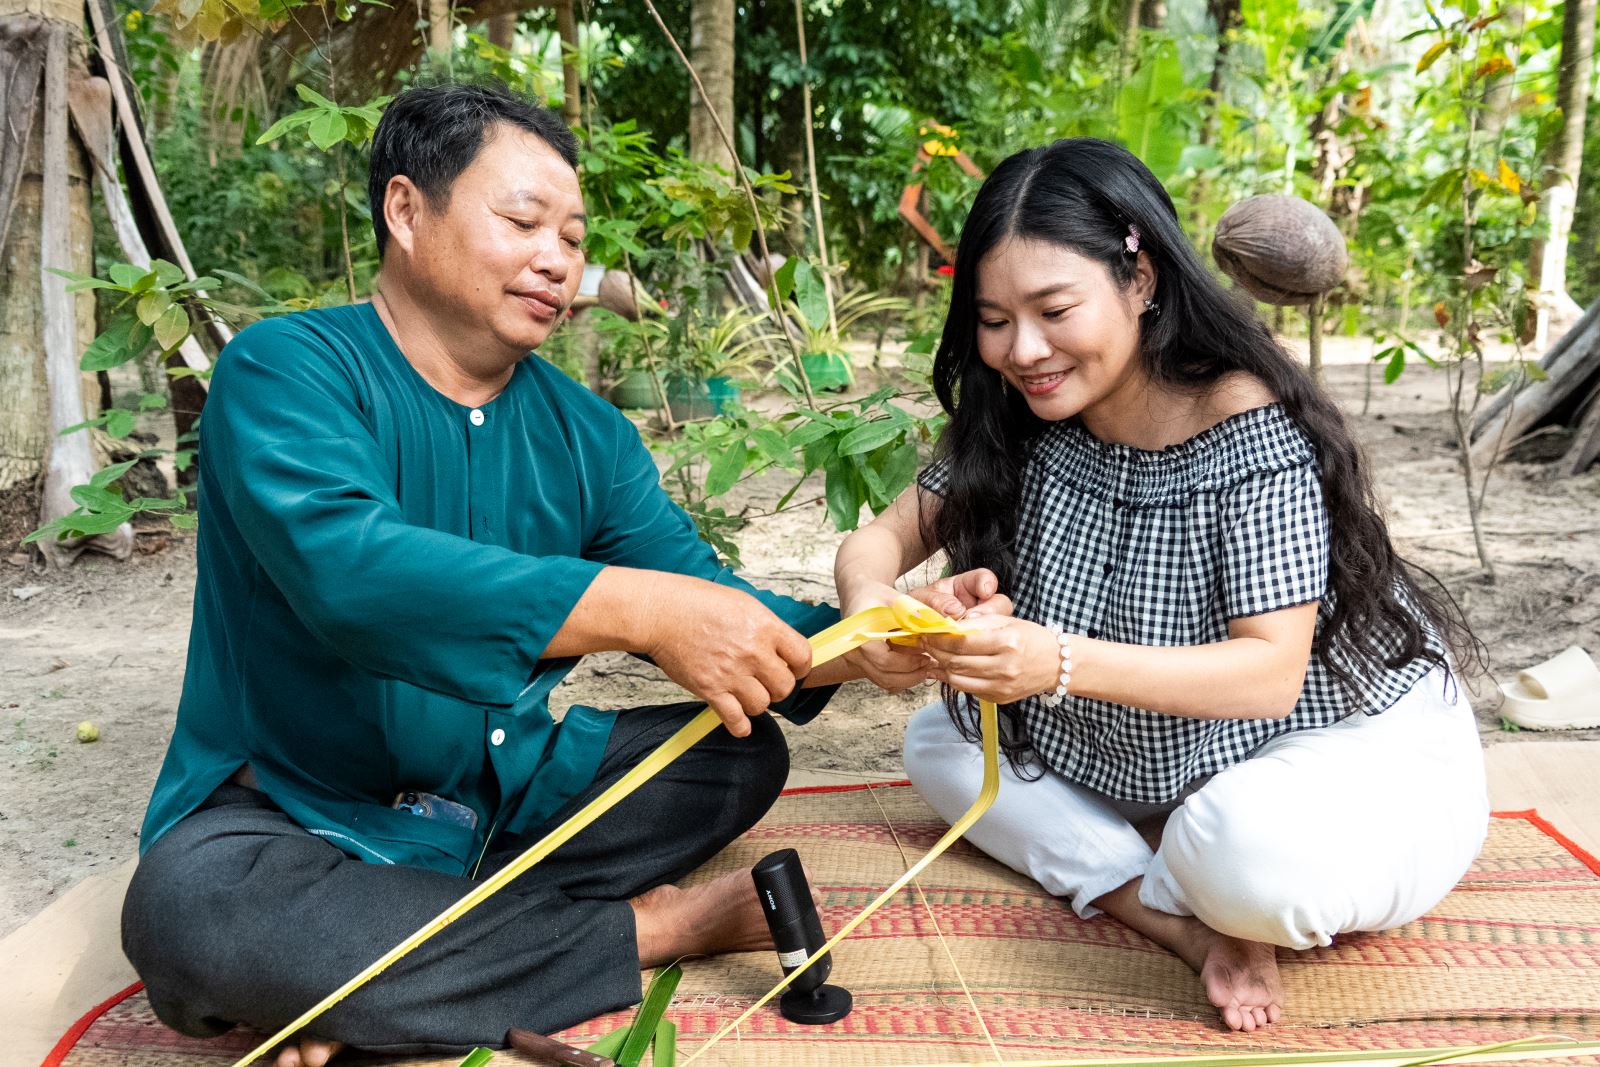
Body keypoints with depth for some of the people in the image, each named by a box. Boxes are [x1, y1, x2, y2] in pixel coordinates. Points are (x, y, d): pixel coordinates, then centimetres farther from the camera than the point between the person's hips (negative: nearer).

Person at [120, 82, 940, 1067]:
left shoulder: (586, 432, 1)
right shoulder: (286, 370, -16)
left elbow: (708, 606, -4)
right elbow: (347, 569, -34)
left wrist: (847, 646, -25)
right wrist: (640, 608, -42)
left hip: (507, 789, 6)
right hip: (297, 811, -5)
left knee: (743, 753, -5)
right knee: (193, 912, -35)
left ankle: (382, 966, -18)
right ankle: (652, 928, -19)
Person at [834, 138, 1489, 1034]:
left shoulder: (1250, 427, -25)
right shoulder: (1018, 426, -6)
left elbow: (1271, 675, -29)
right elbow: (885, 538, -4)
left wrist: (1061, 664, -44)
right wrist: (870, 605, -29)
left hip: (1368, 755, -7)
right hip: (1156, 758, 7)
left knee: (1250, 847, -40)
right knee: (939, 742, -5)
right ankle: (1195, 930, -15)